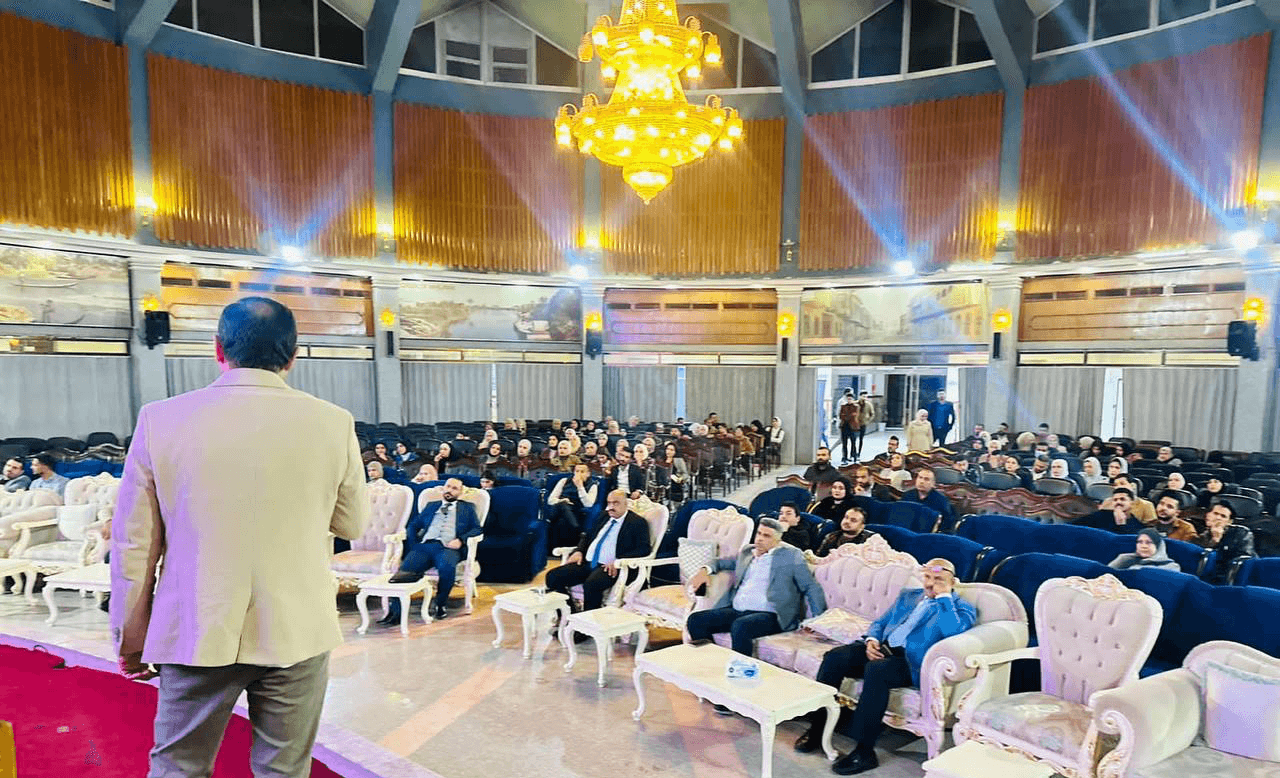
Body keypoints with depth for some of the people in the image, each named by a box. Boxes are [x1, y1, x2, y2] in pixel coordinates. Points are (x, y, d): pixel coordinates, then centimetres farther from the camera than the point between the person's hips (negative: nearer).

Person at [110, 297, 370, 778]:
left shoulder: (161, 419, -7)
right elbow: (352, 525, 3)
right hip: (297, 631, 0)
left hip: (194, 632, 1)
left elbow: (134, 542, -1)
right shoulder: (332, 422, -9)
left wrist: (130, 635, 11)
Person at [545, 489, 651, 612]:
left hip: (609, 567, -7)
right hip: (587, 562, 7)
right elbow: (587, 536, 31)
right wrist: (578, 551, 9)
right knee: (553, 576, -11)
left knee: (591, 585, -38)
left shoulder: (637, 522, 1)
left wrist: (617, 561, -22)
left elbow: (644, 549, -10)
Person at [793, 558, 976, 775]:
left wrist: (944, 595, -10)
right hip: (881, 649, 6)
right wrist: (871, 640, 2)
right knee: (834, 657, -20)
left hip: (910, 663, -6)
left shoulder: (962, 608, 7)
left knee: (876, 669, -37)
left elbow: (952, 631, -16)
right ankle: (817, 726, -11)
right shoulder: (907, 595, 25)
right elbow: (880, 622, 23)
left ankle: (865, 751, -28)